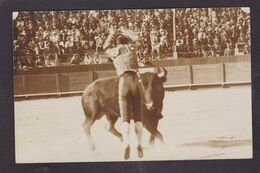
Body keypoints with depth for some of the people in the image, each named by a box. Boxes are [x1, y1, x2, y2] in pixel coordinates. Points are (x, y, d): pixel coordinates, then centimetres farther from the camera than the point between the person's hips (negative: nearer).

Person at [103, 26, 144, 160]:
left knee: (125, 117, -4)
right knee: (138, 116, 6)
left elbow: (105, 47, 41)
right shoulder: (132, 47, 16)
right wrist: (125, 32, 52)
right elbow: (136, 38, 39)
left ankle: (126, 143, -24)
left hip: (123, 81, 0)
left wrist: (112, 35, 54)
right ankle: (140, 144, 0)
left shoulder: (114, 51, 16)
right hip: (135, 80, 1)